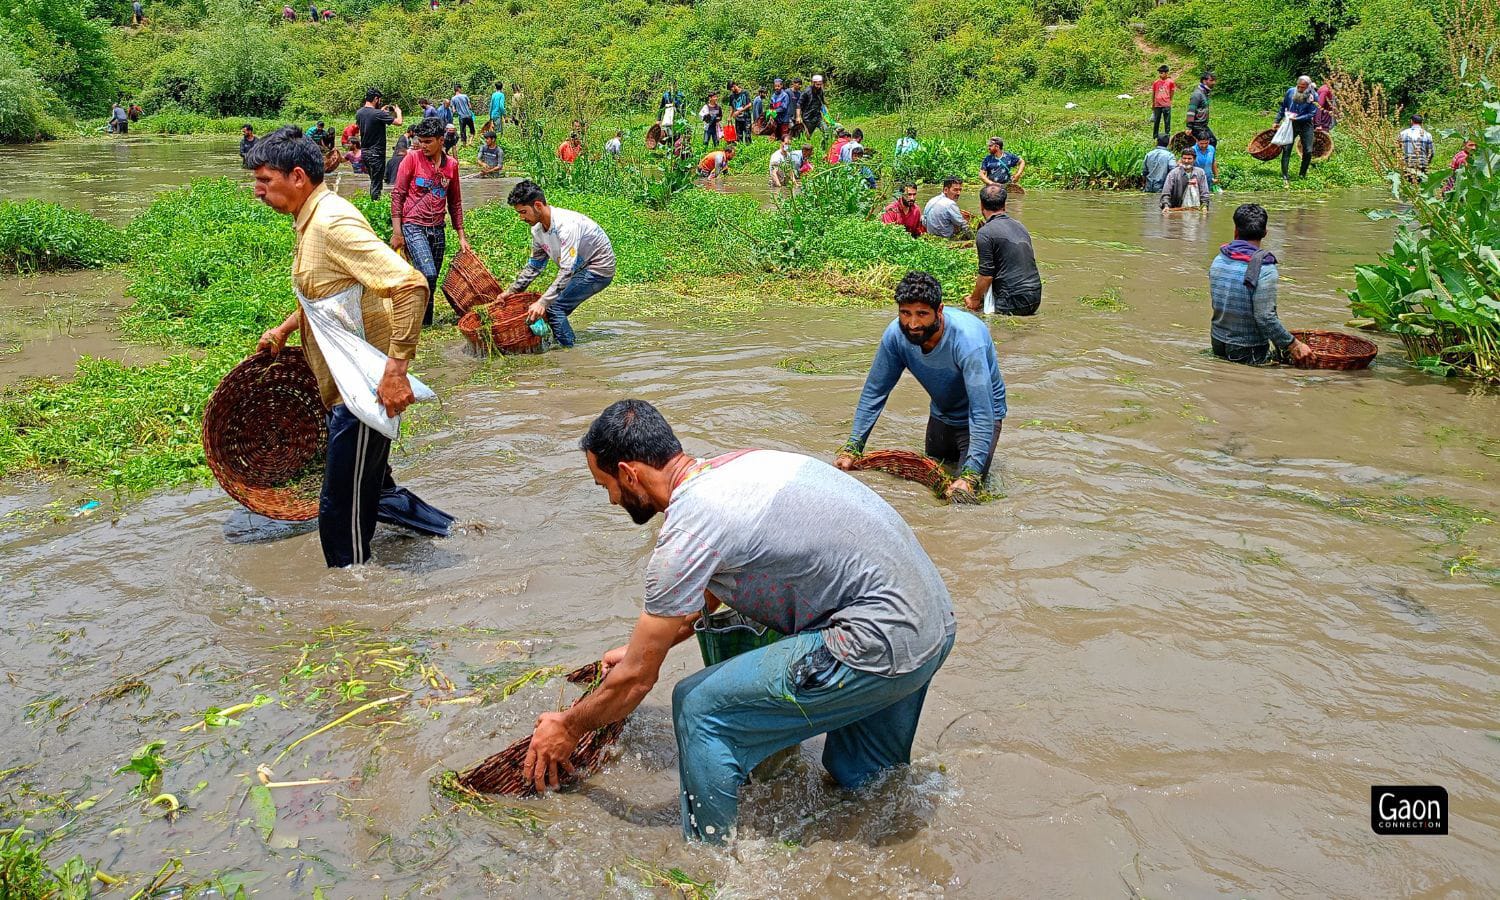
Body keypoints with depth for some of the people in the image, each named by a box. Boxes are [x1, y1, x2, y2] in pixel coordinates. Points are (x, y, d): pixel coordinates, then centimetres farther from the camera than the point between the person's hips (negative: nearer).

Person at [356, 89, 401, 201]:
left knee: (373, 180, 19)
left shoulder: (359, 113, 4)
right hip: (376, 153, -8)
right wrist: (398, 112, 3)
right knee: (376, 183, -1)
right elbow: (398, 122, -18)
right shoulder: (378, 114, -20)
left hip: (364, 151, 8)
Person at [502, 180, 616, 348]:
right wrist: (512, 291, 9)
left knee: (553, 306, -17)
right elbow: (534, 265, 13)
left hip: (599, 269, -9)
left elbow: (567, 270, -36)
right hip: (580, 268, 9)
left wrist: (543, 302, -40)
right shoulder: (537, 229, -2)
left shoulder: (566, 224, -31)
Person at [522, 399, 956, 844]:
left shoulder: (688, 531, -16)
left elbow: (637, 678, -5)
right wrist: (642, 647, 36)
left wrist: (568, 728, 11)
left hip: (881, 646, -9)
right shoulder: (733, 465, 11)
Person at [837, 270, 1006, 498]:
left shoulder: (968, 340, -37)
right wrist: (852, 448, -19)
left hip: (979, 416, -5)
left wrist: (970, 475, -47)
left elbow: (982, 413, -40)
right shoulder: (895, 334, -23)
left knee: (963, 493, -14)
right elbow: (874, 393, -13)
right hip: (941, 415, 5)